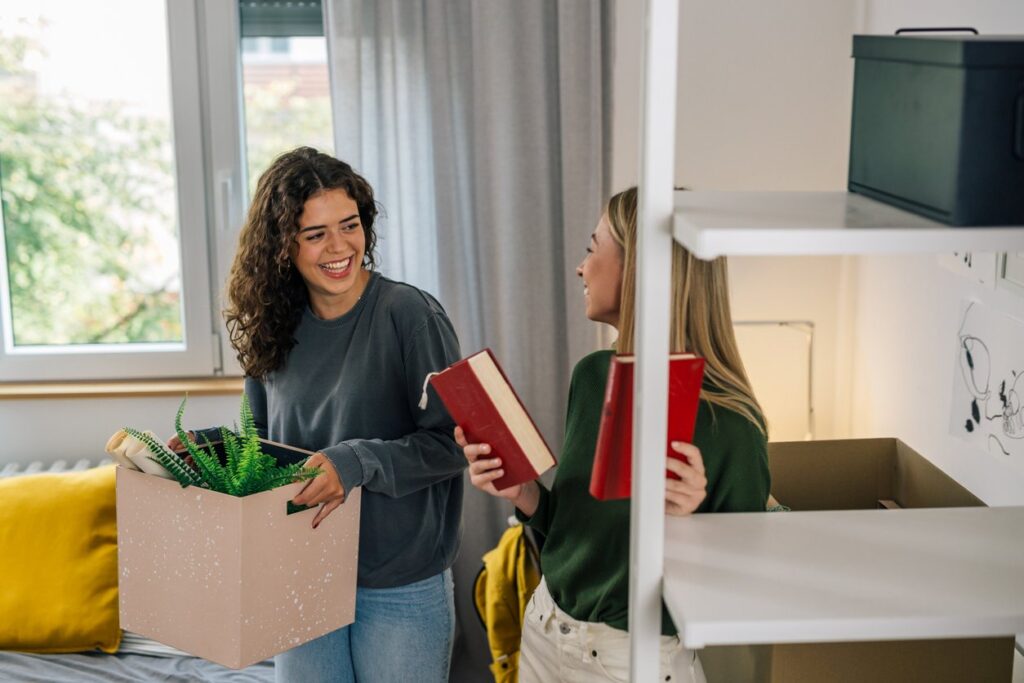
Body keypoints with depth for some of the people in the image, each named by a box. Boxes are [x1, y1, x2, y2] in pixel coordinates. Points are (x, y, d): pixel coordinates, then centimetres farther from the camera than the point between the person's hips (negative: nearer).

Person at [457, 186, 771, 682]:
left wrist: (688, 521, -31)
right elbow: (574, 523, 8)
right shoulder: (592, 376, -4)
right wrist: (520, 491, -9)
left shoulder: (726, 423, -22)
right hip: (545, 629, 6)